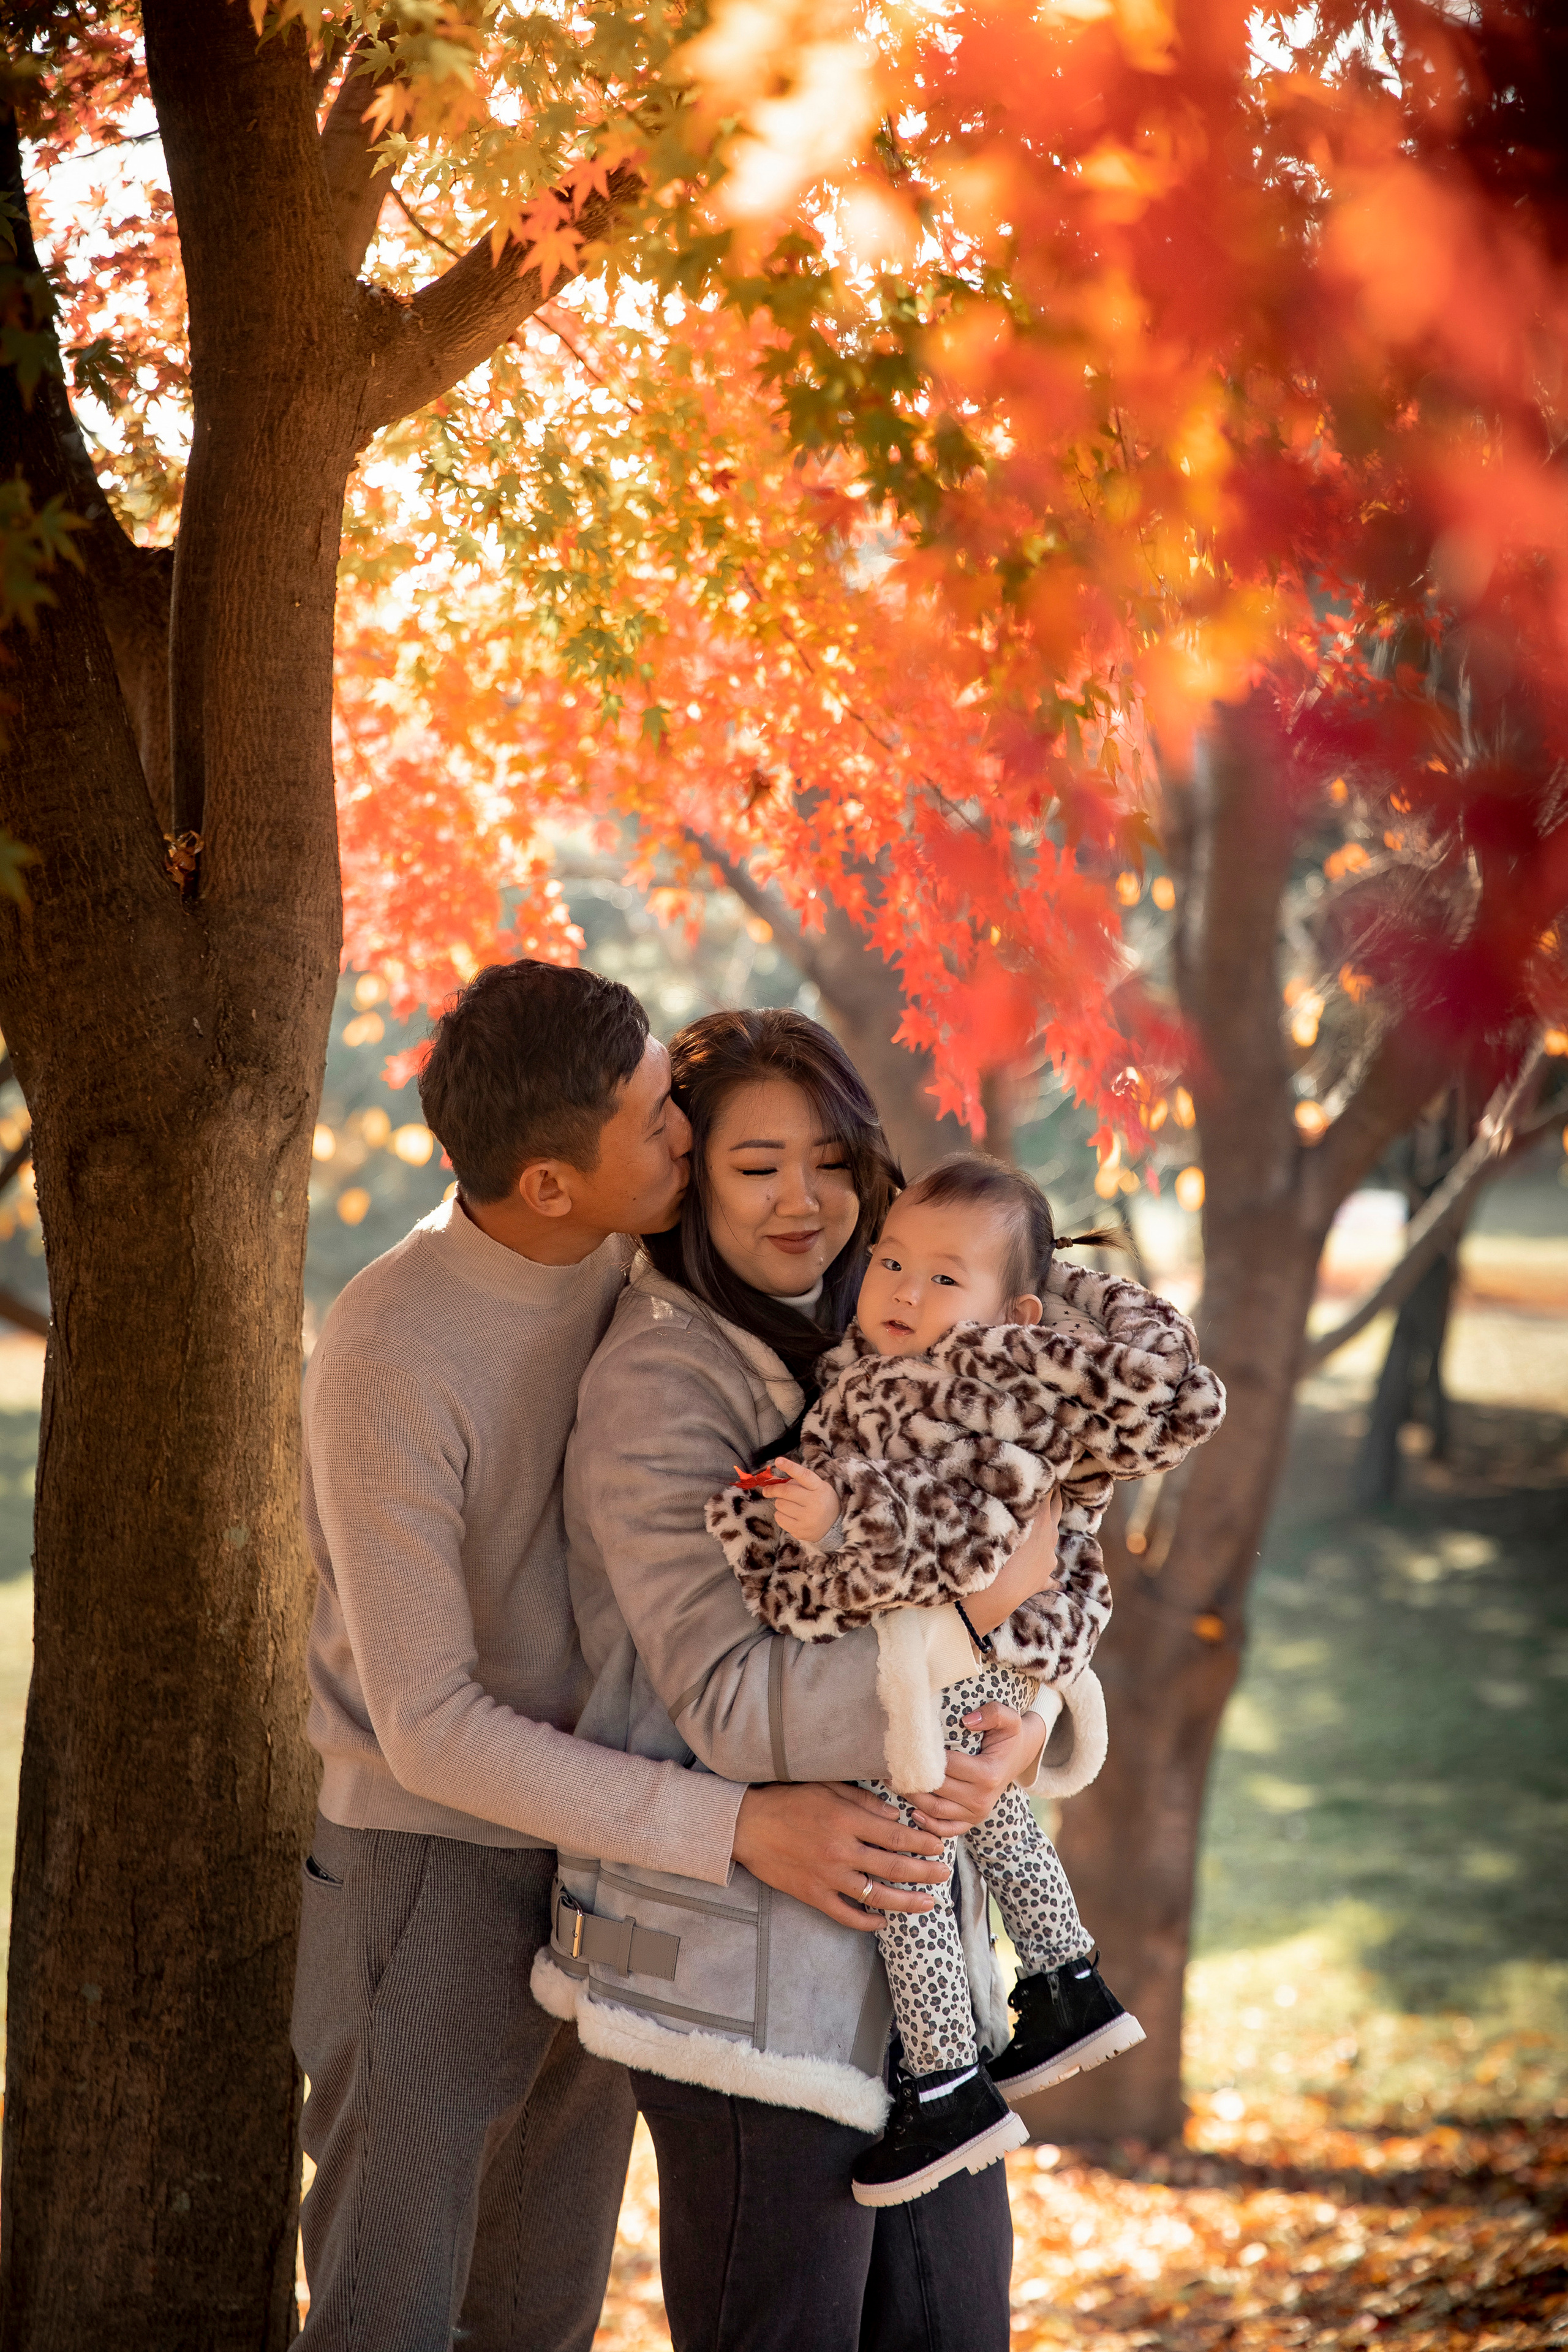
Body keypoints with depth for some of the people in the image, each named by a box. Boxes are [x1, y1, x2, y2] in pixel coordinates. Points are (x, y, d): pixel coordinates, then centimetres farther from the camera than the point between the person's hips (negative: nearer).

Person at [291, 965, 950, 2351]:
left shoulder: (618, 1255, -4)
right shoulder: (388, 1361, -26)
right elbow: (429, 1727, -27)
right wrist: (737, 1828, -31)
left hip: (593, 1850, 7)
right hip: (432, 1863, -7)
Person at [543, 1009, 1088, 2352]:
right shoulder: (658, 1385, -14)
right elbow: (737, 1708, -21)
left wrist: (1021, 1730, -13)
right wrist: (981, 1606, -24)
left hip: (913, 1951, 8)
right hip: (751, 1966, -8)